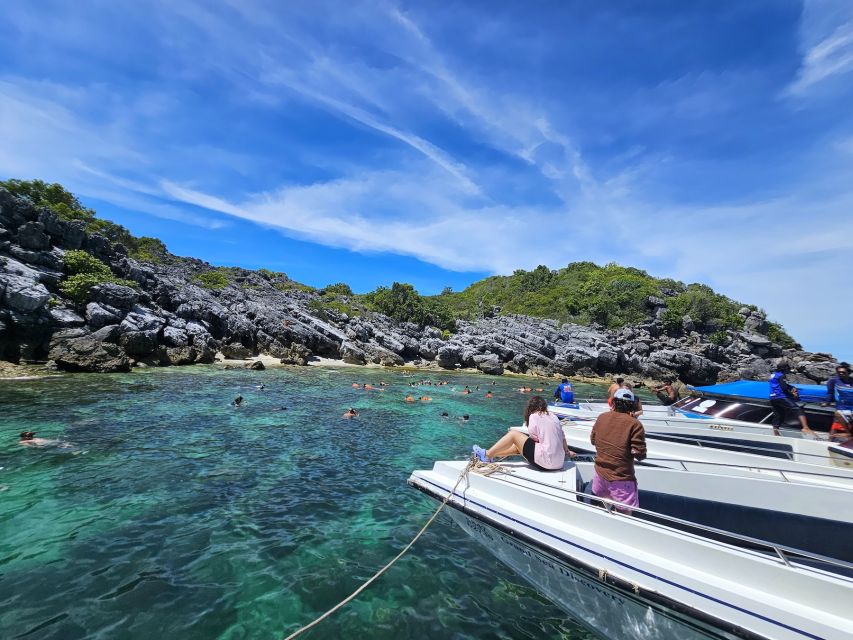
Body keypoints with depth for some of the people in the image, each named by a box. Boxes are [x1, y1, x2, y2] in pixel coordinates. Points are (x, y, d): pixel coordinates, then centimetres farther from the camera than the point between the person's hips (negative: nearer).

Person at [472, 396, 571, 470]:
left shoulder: (534, 416, -5)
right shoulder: (553, 416, 13)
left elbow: (534, 438, -5)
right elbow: (563, 438, 10)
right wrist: (567, 452, 23)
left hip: (545, 462, -8)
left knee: (513, 434, 2)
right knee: (518, 445, 22)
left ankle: (487, 455, 9)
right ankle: (492, 455, 30)